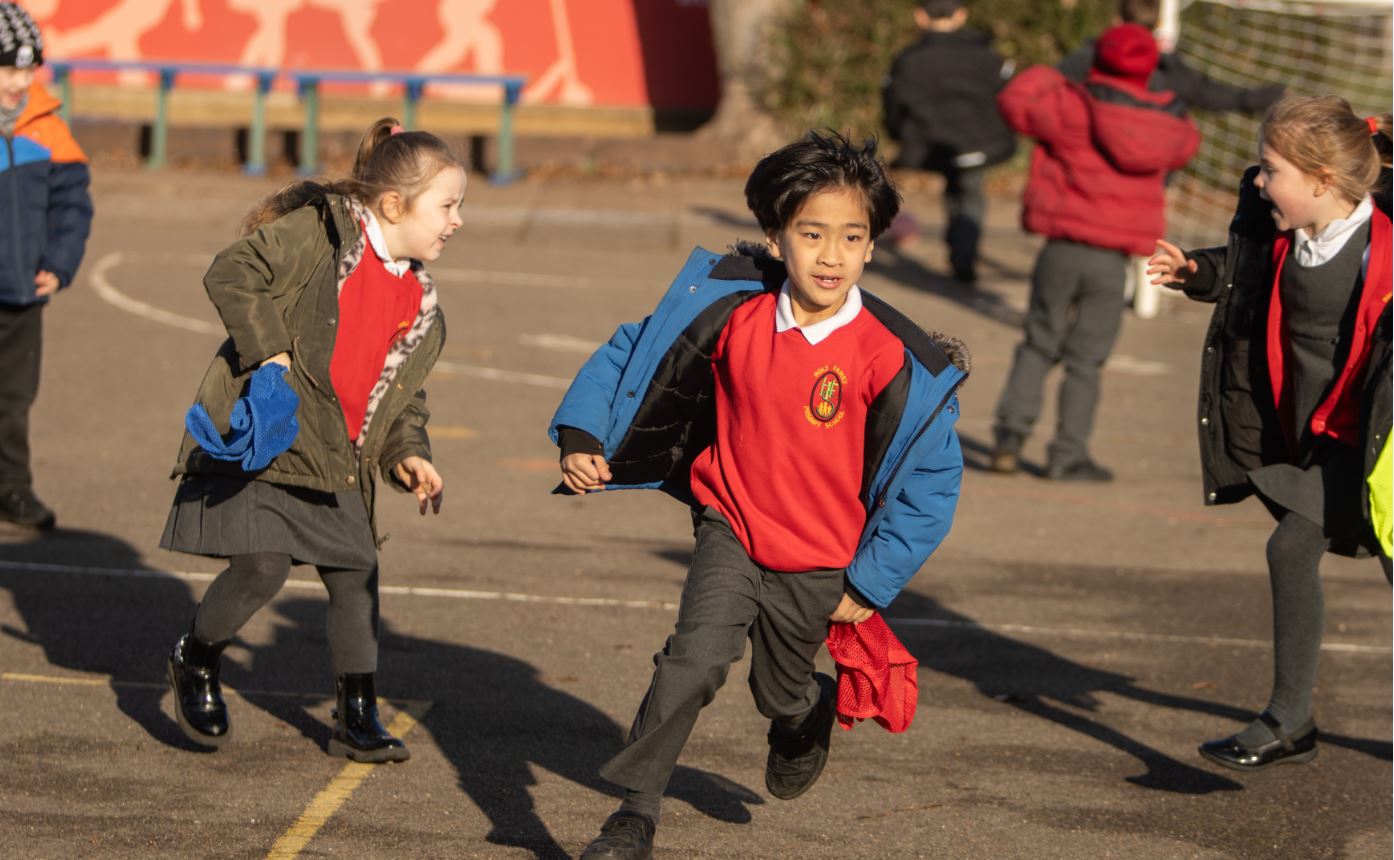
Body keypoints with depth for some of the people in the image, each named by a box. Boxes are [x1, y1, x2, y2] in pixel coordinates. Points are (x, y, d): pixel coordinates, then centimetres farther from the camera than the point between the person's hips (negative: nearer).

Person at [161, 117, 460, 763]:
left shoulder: (420, 304, 10)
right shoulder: (320, 230, -11)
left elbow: (404, 393, 18)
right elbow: (231, 275, -17)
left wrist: (407, 454, 1)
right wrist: (270, 353, -23)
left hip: (335, 461, 7)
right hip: (259, 439, -7)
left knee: (357, 577, 3)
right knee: (263, 565, -16)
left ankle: (358, 718, 17)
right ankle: (195, 665, 13)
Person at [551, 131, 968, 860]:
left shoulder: (895, 361, -21)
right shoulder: (729, 310, -15)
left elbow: (934, 478, -12)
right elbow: (631, 353, 1)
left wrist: (870, 584, -9)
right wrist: (581, 436, -10)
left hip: (820, 565, 0)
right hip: (731, 527, 0)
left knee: (781, 695, 19)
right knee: (696, 658, -21)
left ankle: (813, 713, 57)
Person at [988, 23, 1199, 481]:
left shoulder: (1074, 108, -9)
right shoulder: (1165, 127, 4)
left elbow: (1015, 102, -1)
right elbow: (1186, 141, 27)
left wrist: (1041, 77, 17)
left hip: (1063, 249, -1)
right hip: (1113, 261, 1)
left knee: (1038, 345, 12)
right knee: (1085, 360, 7)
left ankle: (1011, 433, 2)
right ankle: (1068, 455, 5)